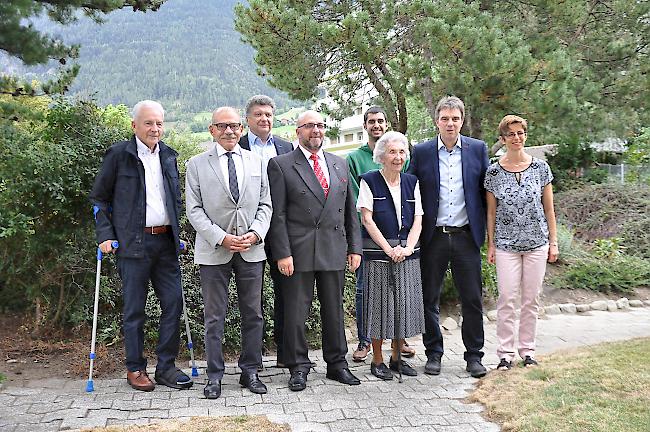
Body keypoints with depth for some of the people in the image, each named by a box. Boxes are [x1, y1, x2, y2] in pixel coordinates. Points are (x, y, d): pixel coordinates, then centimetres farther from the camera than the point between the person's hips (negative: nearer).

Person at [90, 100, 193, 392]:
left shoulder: (168, 156, 12)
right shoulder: (118, 154, -2)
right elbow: (99, 198, 1)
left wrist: (178, 232, 12)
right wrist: (105, 235, -6)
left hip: (166, 241, 5)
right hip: (133, 243, -4)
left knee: (173, 303, 4)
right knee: (134, 308, 4)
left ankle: (166, 366, 16)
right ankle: (135, 369, 18)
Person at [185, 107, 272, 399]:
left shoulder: (257, 162, 10)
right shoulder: (197, 164, 2)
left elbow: (265, 204, 9)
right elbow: (194, 210, -3)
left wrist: (255, 233, -9)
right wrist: (221, 238, -14)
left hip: (252, 250, 3)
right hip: (213, 251, -2)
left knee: (253, 314, 9)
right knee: (214, 317, 4)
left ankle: (250, 371, 23)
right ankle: (214, 375, 16)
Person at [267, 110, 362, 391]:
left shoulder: (339, 165, 14)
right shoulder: (281, 165, -1)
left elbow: (350, 210, 15)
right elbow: (277, 214, -6)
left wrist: (355, 247, 9)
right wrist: (282, 253, -12)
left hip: (334, 251, 4)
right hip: (298, 252, -4)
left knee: (334, 310, 12)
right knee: (295, 312, 3)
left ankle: (337, 363, 26)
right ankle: (298, 367, 17)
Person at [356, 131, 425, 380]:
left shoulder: (411, 182, 10)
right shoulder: (369, 181, -2)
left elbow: (418, 220, 7)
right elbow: (367, 220, -8)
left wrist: (408, 248, -9)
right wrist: (389, 249, -14)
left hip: (407, 253, 4)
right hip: (378, 252, -4)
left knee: (405, 303, 7)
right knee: (380, 304, 0)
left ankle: (397, 357, 20)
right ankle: (377, 360, 12)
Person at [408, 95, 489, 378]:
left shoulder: (478, 149, 4)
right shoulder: (422, 152, 1)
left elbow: (486, 190, 8)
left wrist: (484, 228, 5)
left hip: (466, 236, 0)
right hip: (433, 237, 0)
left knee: (472, 300, 6)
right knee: (429, 299, 8)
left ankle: (474, 355, 19)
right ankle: (433, 353, 22)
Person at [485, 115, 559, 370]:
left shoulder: (540, 167, 3)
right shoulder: (494, 171, 0)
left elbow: (548, 208, 7)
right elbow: (491, 212, 4)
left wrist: (553, 242, 4)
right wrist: (490, 245, 1)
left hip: (537, 243, 1)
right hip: (506, 244, -1)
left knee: (531, 299, 7)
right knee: (507, 299, -4)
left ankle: (527, 351, 19)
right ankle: (505, 353, 6)